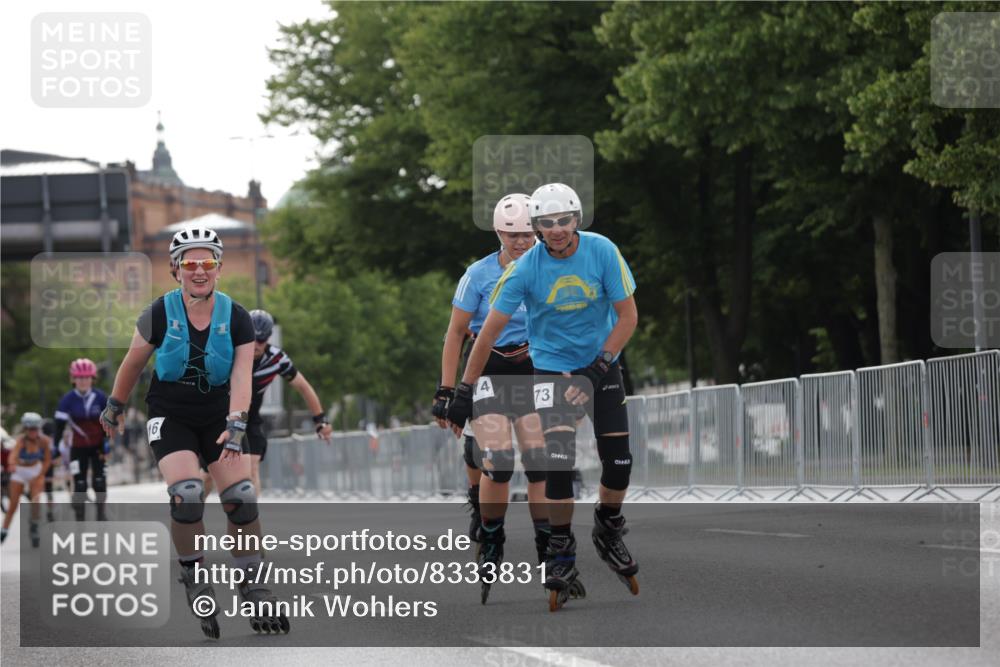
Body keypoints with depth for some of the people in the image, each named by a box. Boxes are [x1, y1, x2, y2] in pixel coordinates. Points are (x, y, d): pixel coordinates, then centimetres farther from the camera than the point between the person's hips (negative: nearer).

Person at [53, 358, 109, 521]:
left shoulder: (101, 397, -10)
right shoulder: (68, 400, -11)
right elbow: (59, 425, -10)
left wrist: (107, 444, -10)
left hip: (98, 446, 0)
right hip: (78, 447, 0)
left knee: (99, 481, -8)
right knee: (79, 484, -3)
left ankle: (101, 512, 11)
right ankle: (79, 520, 4)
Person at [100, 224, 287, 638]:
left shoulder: (236, 318, -9)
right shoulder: (160, 314, -13)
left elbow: (241, 376, -18)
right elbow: (132, 364, 2)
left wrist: (236, 425, -32)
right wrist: (115, 408, 13)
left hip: (218, 415, 2)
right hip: (170, 416, -2)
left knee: (241, 498, -12)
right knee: (186, 493, -24)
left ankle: (252, 587, 4)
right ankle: (194, 578, -2)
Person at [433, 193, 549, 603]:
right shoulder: (480, 274, -6)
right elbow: (455, 333, -1)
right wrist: (446, 392, -4)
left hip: (534, 371, 2)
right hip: (488, 372, -2)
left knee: (541, 467, -8)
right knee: (498, 467, -14)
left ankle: (549, 552, 1)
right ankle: (490, 547, 6)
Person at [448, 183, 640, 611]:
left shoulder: (603, 252, -15)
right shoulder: (525, 268, -17)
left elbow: (628, 316, -10)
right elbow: (490, 330, -13)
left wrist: (601, 365, -20)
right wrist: (464, 391, -14)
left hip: (602, 363, 2)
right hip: (553, 367, -2)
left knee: (619, 461, 2)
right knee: (558, 459, -18)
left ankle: (609, 532, 31)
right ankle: (561, 558, -7)